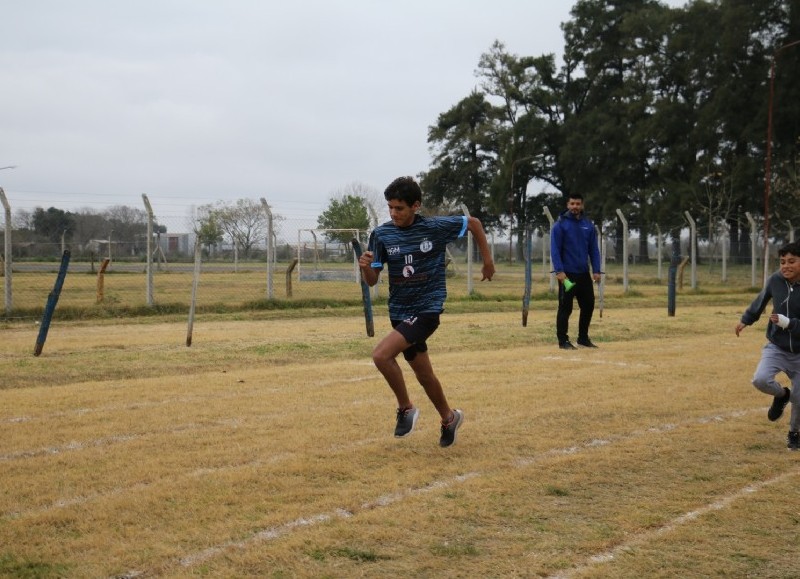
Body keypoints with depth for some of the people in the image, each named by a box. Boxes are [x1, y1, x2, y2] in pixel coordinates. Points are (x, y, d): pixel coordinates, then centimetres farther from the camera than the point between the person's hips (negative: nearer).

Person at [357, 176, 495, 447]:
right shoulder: (381, 234, -4)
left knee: (381, 355, -24)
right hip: (399, 312, 5)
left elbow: (474, 223, 6)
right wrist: (365, 267, -24)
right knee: (424, 374, 16)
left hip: (426, 310, -5)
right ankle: (449, 418, 41)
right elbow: (372, 280, -2)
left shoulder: (437, 227, -11)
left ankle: (406, 408, -2)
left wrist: (487, 260, 10)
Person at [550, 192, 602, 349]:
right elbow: (555, 249, -9)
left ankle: (583, 338, 22)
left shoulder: (588, 225, 9)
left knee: (588, 305, 9)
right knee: (565, 308, -2)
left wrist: (596, 270, 1)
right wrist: (559, 271, -18)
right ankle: (563, 340, 5)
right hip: (567, 274, -5)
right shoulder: (560, 225, -4)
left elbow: (594, 249, 11)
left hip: (584, 274, 5)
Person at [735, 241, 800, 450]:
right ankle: (782, 395, 12)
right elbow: (761, 300, 12)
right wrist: (746, 320, 24)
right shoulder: (775, 280, -11)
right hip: (776, 347, 2)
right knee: (760, 380, -23)